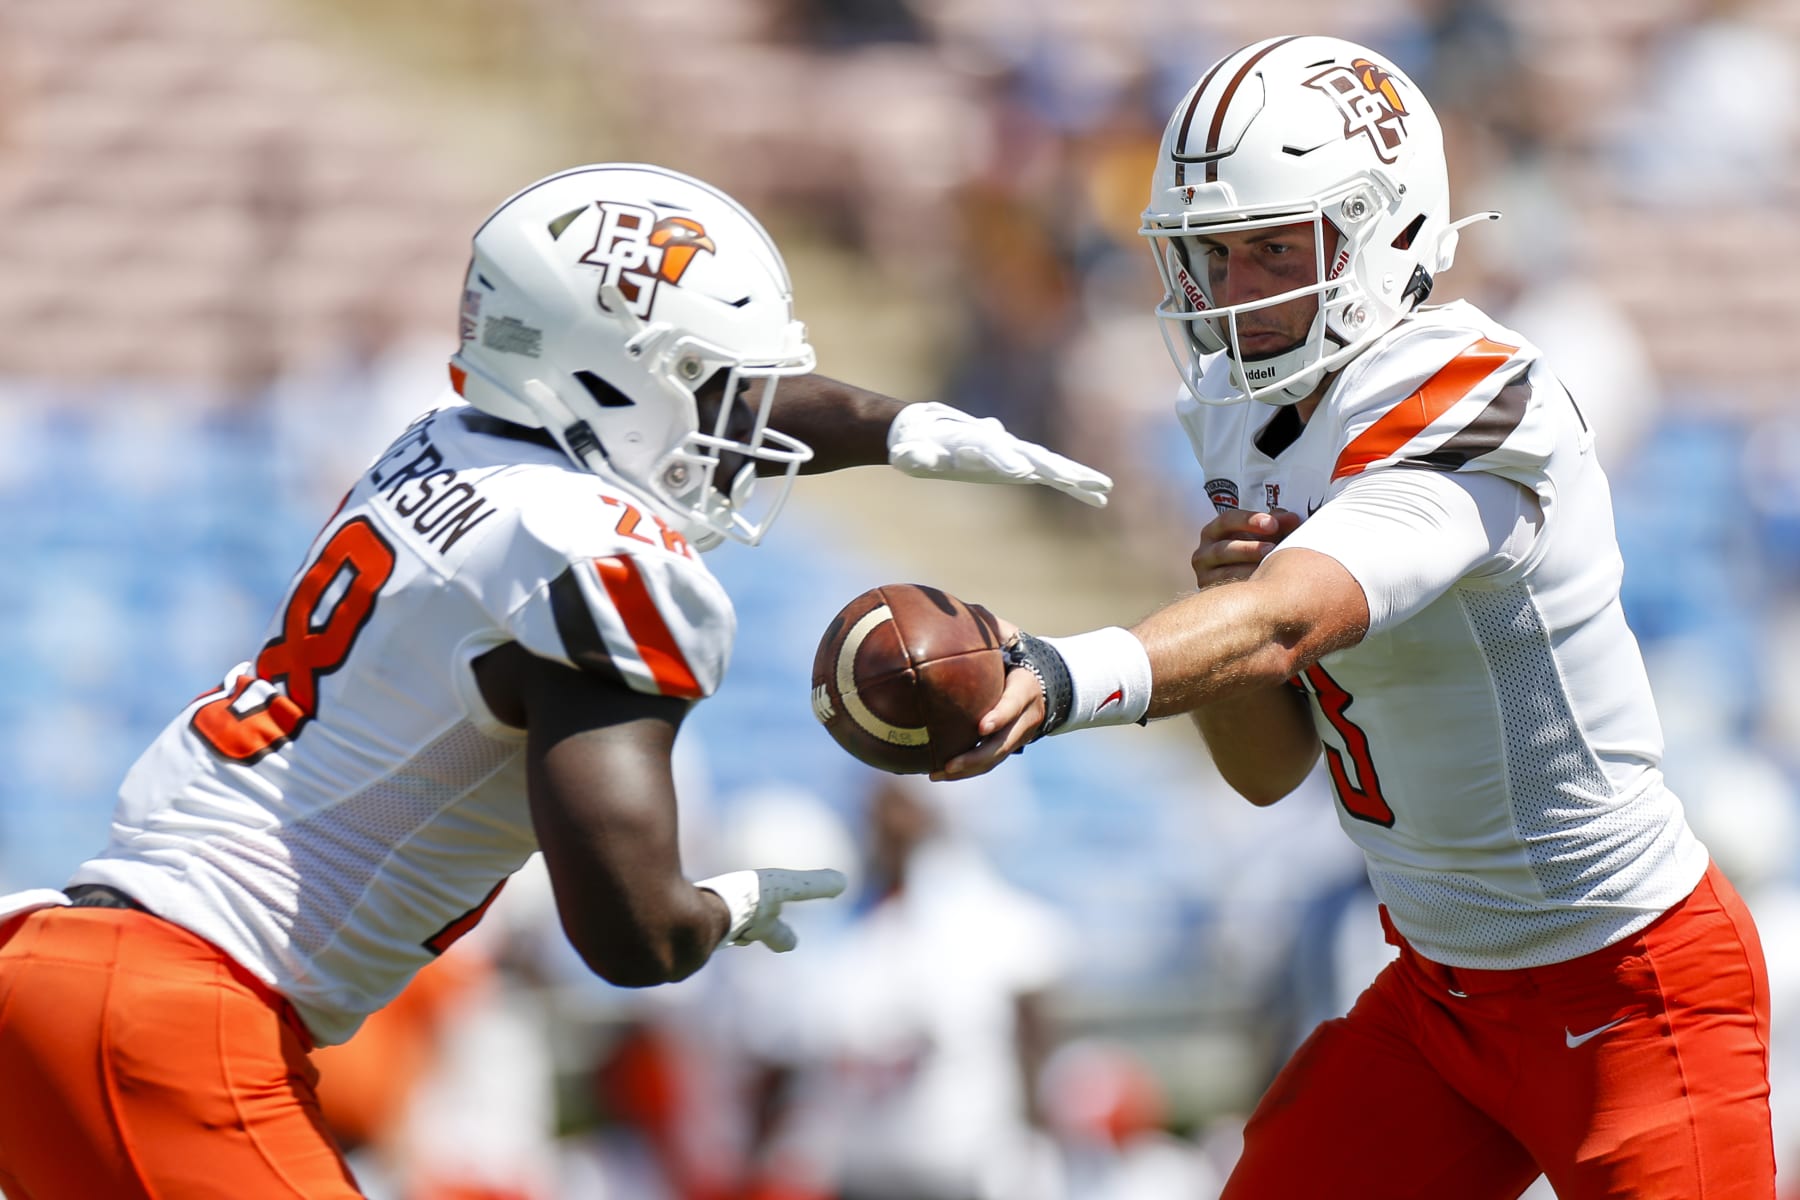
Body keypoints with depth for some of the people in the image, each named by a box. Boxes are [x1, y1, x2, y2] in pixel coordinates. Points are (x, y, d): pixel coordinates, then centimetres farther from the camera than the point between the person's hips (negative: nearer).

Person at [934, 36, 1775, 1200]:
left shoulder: (1485, 416, -25)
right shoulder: (1250, 417, 2)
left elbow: (1287, 623, -43)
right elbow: (1270, 766, 6)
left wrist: (1064, 678, -60)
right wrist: (1226, 596, -15)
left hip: (1628, 993, -8)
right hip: (1442, 988, 8)